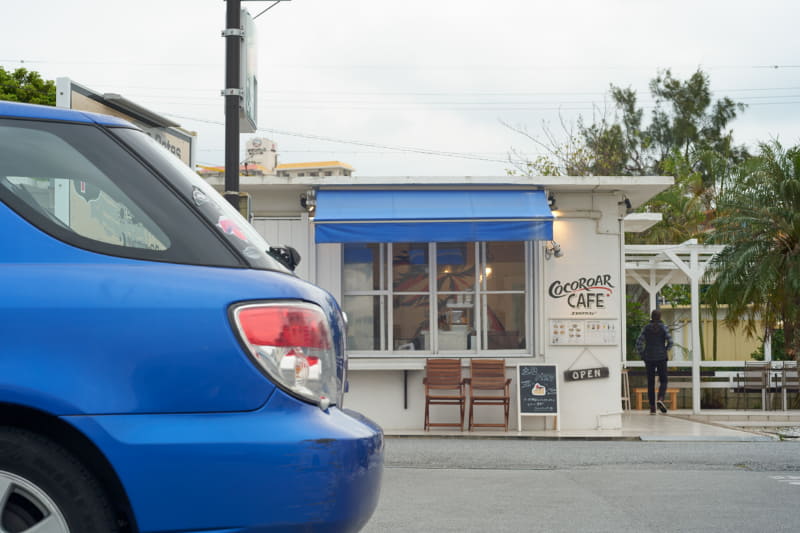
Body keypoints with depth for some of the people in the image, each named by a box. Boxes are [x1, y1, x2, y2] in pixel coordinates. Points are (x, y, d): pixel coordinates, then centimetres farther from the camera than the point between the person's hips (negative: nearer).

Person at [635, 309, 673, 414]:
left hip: (649, 358, 2)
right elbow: (670, 342, -7)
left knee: (650, 383, 7)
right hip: (661, 357, -2)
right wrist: (666, 350, 12)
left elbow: (638, 343, -1)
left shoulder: (646, 328, 3)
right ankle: (660, 399, -19)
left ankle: (652, 407, 5)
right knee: (663, 381, 8)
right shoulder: (663, 327, -2)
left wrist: (643, 356, 9)